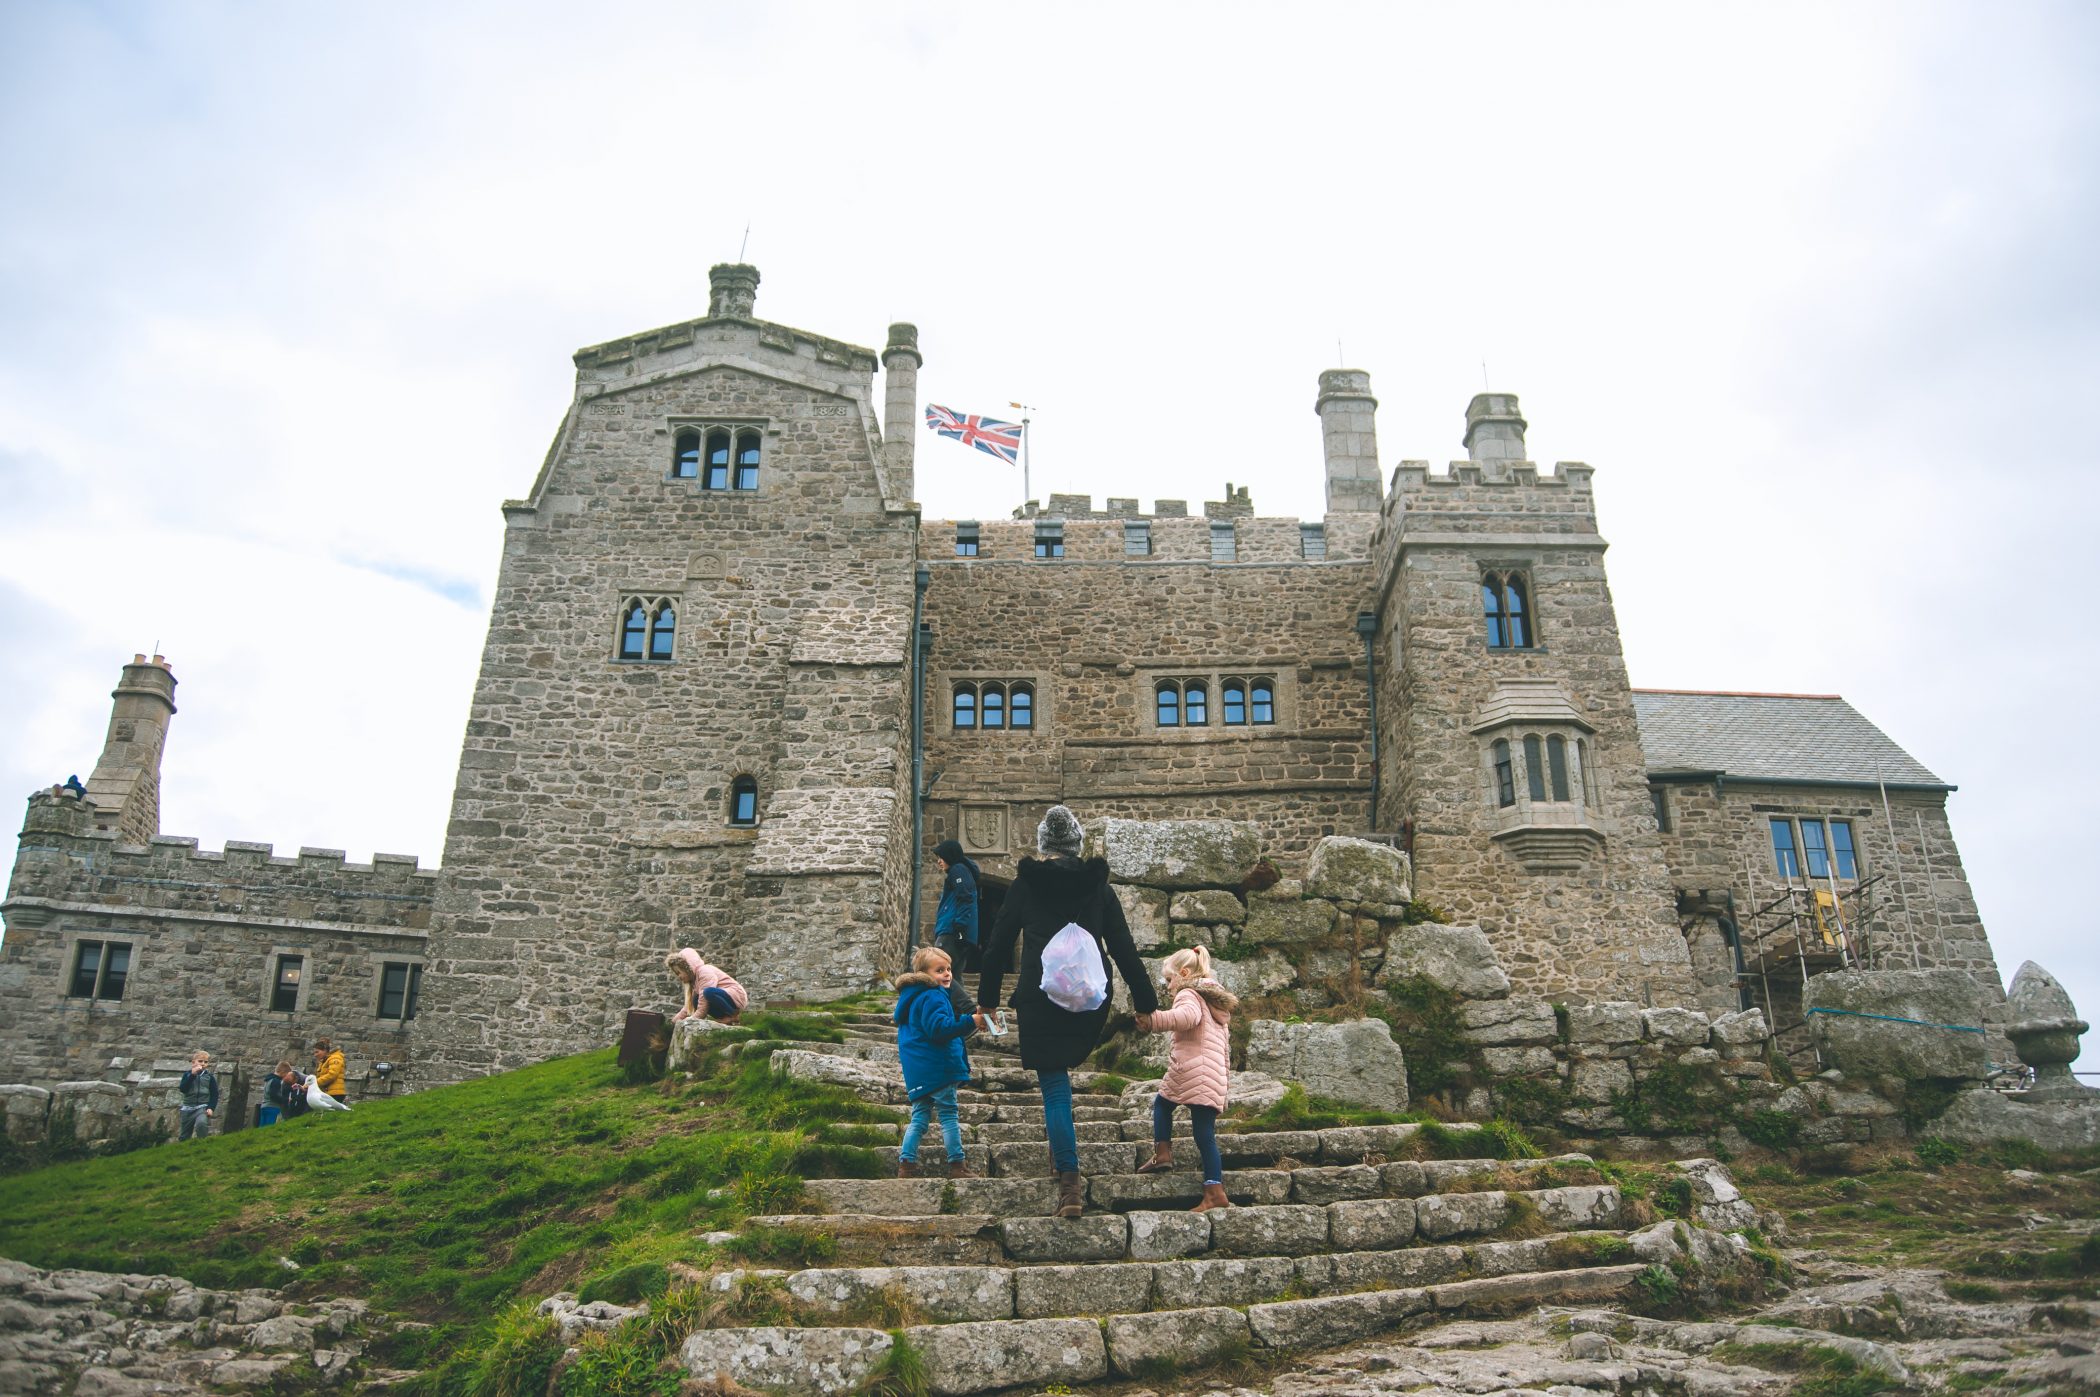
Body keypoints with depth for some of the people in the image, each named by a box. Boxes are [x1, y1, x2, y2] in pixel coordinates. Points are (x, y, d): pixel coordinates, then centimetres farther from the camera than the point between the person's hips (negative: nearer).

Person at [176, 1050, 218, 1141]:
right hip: (188, 1108, 3)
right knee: (184, 1135, 11)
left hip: (203, 1107, -3)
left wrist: (211, 1108, -13)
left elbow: (215, 1094, 1)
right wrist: (192, 1075, -17)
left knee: (201, 1123, -34)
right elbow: (182, 1089, -11)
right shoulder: (188, 1074, 6)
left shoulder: (210, 1076, 3)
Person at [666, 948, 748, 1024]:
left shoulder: (705, 972, -17)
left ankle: (733, 1014, -14)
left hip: (736, 996, -10)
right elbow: (689, 1005, 14)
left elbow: (703, 1006, -22)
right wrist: (675, 1020, 6)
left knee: (709, 992, -33)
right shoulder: (694, 980, 14)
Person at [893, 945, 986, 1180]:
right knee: (949, 1114, -2)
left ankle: (906, 1165, 8)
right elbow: (939, 1028, -26)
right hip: (937, 1067, -9)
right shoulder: (932, 997, -14)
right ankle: (956, 1166, 0)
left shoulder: (912, 998, 20)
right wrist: (970, 1022, -27)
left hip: (917, 1072, 9)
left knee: (920, 1117, 12)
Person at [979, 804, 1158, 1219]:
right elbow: (1124, 950, 5)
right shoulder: (1098, 885, 5)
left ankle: (1070, 1186, -4)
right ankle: (1058, 1141, 31)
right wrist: (1146, 1004, 10)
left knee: (1054, 1088, 1)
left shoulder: (1024, 884, 2)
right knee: (1060, 1067, 30)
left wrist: (987, 1000, 14)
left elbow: (998, 945, 5)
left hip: (1040, 996, -2)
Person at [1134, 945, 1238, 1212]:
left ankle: (1163, 1151, 8)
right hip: (1216, 1077, 7)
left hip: (1192, 1069, -7)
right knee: (1206, 1135, 5)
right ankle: (1215, 1190, -2)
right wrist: (1225, 1076, 35)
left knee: (1162, 1102, 19)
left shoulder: (1188, 994, 0)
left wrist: (1155, 1021, -36)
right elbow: (1225, 1047, 31)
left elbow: (1188, 1015, -26)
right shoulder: (1218, 1003, 28)